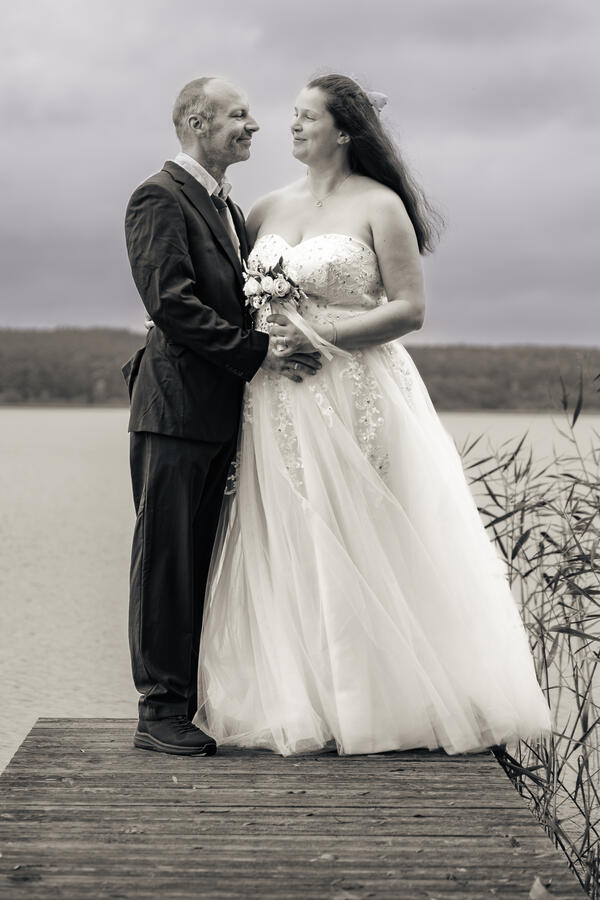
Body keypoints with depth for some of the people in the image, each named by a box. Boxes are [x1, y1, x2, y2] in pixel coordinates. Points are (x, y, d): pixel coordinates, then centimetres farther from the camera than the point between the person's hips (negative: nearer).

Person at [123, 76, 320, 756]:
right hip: (176, 405, -8)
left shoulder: (227, 207, 20)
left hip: (223, 412, 9)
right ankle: (160, 711, 4)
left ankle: (195, 699, 19)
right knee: (167, 558, -2)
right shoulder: (159, 198, -8)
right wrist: (258, 353, -18)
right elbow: (172, 303, -19)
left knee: (203, 563, 11)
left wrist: (282, 345, 2)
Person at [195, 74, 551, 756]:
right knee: (286, 550, 4)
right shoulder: (270, 208, 13)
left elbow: (409, 309, -9)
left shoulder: (381, 206, -3)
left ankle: (384, 700, 11)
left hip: (355, 397, -5)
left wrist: (321, 335, -17)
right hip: (278, 405, 5)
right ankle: (300, 700, 13)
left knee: (359, 544, 0)